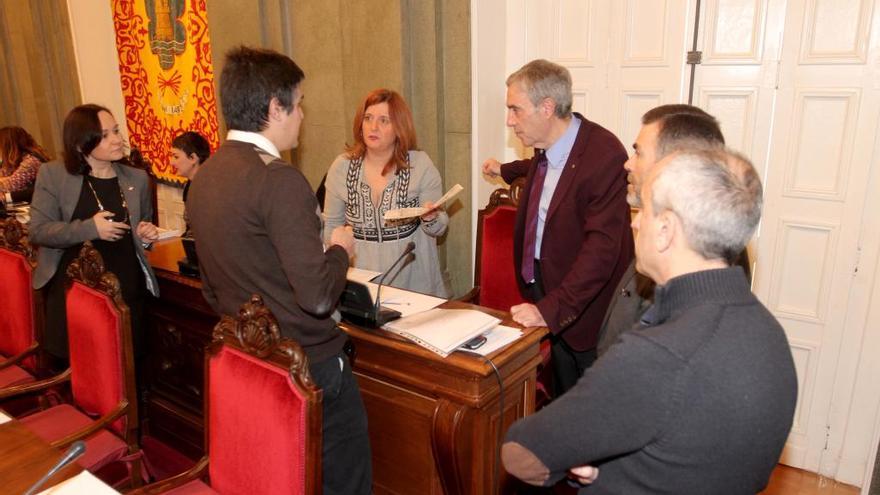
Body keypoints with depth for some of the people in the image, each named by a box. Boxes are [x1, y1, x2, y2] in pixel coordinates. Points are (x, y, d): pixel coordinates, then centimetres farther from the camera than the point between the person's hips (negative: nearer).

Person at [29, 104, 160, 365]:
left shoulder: (137, 178, 7)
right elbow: (38, 231, -7)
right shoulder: (53, 174, -2)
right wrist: (89, 228, -21)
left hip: (126, 289, 2)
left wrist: (146, 234, -4)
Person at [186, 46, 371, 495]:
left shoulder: (205, 176, 5)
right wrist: (340, 249, -8)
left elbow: (213, 293, 13)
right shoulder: (279, 179, -22)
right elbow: (318, 297, -25)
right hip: (308, 366, -8)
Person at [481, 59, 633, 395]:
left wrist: (551, 308, -34)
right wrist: (506, 170, 38)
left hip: (584, 303, -7)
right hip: (541, 280, 7)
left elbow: (602, 246, -30)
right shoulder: (548, 146, -1)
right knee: (560, 402, 20)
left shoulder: (604, 156, -26)